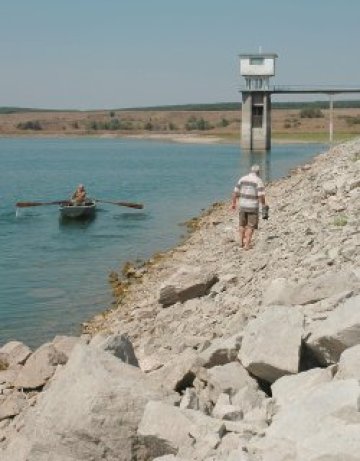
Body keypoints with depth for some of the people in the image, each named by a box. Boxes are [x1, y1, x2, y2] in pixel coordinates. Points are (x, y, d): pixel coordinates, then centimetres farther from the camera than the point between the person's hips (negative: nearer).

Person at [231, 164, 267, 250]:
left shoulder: (242, 179, 3)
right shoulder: (258, 181, -10)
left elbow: (235, 192, 3)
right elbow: (261, 196, -15)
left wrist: (233, 203, 13)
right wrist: (264, 206, -2)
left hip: (242, 205, 4)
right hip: (253, 207, -4)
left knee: (242, 224, 21)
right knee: (250, 226, 6)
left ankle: (241, 242, 22)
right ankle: (247, 245, 2)